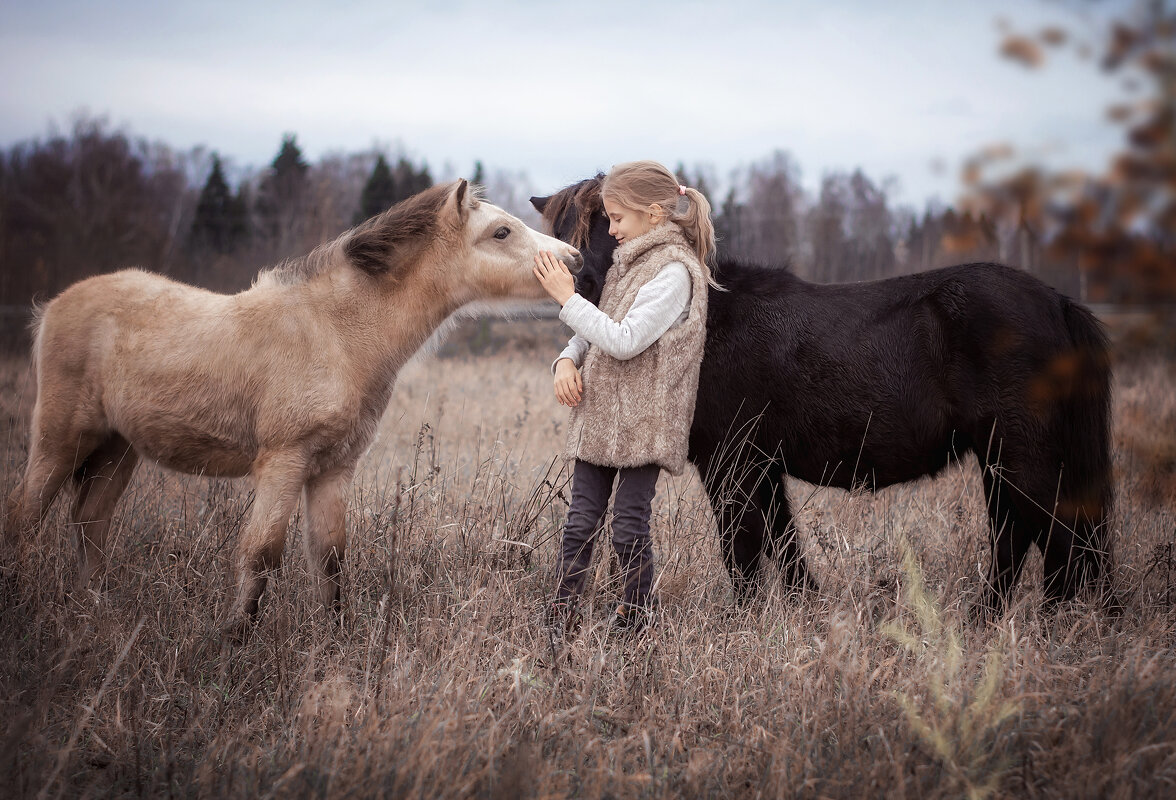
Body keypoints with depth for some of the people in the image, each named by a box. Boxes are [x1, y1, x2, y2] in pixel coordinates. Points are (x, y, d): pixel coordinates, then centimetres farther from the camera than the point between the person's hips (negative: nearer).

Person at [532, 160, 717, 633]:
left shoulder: (674, 270, -12)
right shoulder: (628, 262, 16)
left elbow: (625, 341, -21)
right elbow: (595, 330, 22)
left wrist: (567, 297, -16)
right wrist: (568, 360, 1)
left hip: (643, 424, -8)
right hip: (597, 416, 8)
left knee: (629, 528, -2)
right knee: (580, 523, 5)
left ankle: (634, 621, 11)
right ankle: (559, 621, 9)